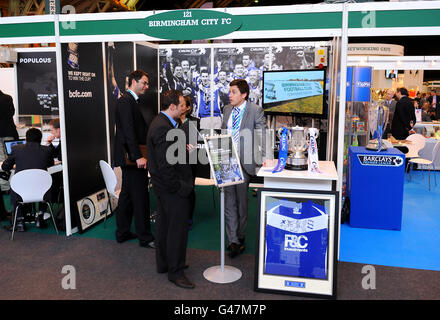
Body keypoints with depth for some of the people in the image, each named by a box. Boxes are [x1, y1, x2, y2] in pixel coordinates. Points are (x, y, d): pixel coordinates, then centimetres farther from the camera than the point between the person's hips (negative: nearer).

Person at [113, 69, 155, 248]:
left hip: (130, 158, 11)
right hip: (133, 158, -11)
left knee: (127, 195, 16)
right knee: (140, 197, -4)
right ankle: (145, 238, 5)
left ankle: (122, 233, 26)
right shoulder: (126, 101, -13)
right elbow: (128, 131, -22)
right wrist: (138, 156, -25)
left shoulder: (131, 101, 18)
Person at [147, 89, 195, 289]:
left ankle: (163, 264, 34)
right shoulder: (163, 128, -23)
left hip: (163, 186, 11)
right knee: (178, 228, -1)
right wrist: (179, 187, -21)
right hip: (173, 189, -11)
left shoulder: (161, 123, 11)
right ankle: (175, 271, 11)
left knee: (164, 224, 19)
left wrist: (184, 147, 8)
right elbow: (165, 164, -26)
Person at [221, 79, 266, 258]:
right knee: (229, 201, 3)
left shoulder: (255, 111, -7)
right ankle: (233, 241, 9)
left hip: (244, 162, -4)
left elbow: (263, 136, -8)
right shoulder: (227, 110, 10)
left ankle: (240, 237, 26)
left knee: (241, 201, 9)